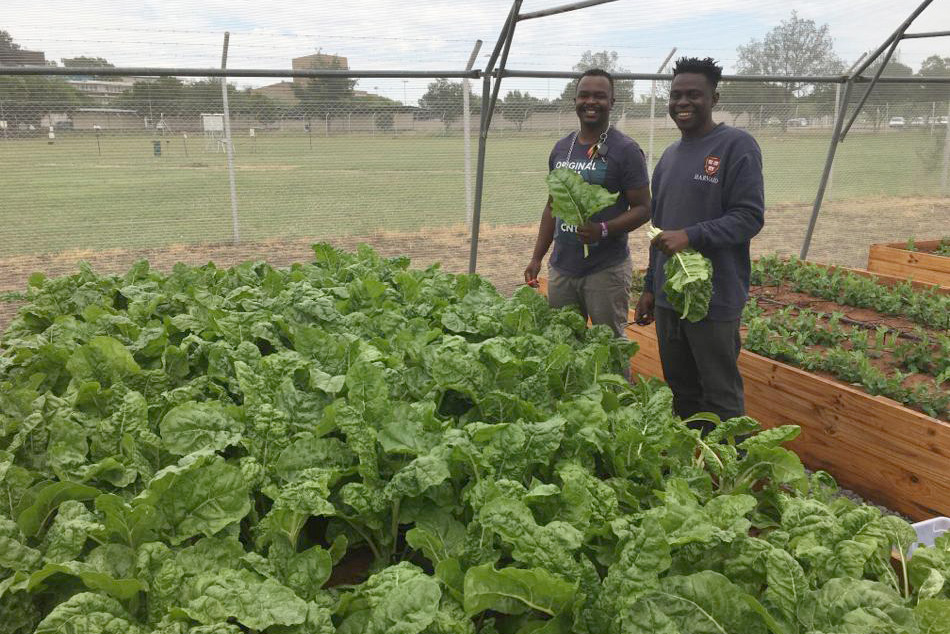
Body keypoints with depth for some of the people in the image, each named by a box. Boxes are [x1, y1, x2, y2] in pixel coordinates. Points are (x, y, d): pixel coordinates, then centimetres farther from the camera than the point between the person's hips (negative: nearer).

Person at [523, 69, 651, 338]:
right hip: (560, 268, 5)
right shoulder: (561, 148, 11)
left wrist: (603, 230, -24)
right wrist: (537, 258, 12)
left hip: (606, 270, -5)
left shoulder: (626, 149, -6)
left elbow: (643, 209, -8)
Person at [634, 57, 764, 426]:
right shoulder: (670, 155, 16)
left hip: (715, 299, -7)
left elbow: (749, 217, -13)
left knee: (721, 399, 2)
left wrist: (690, 236, -24)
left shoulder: (736, 146, -7)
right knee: (681, 393, 17)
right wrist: (649, 288, 18)